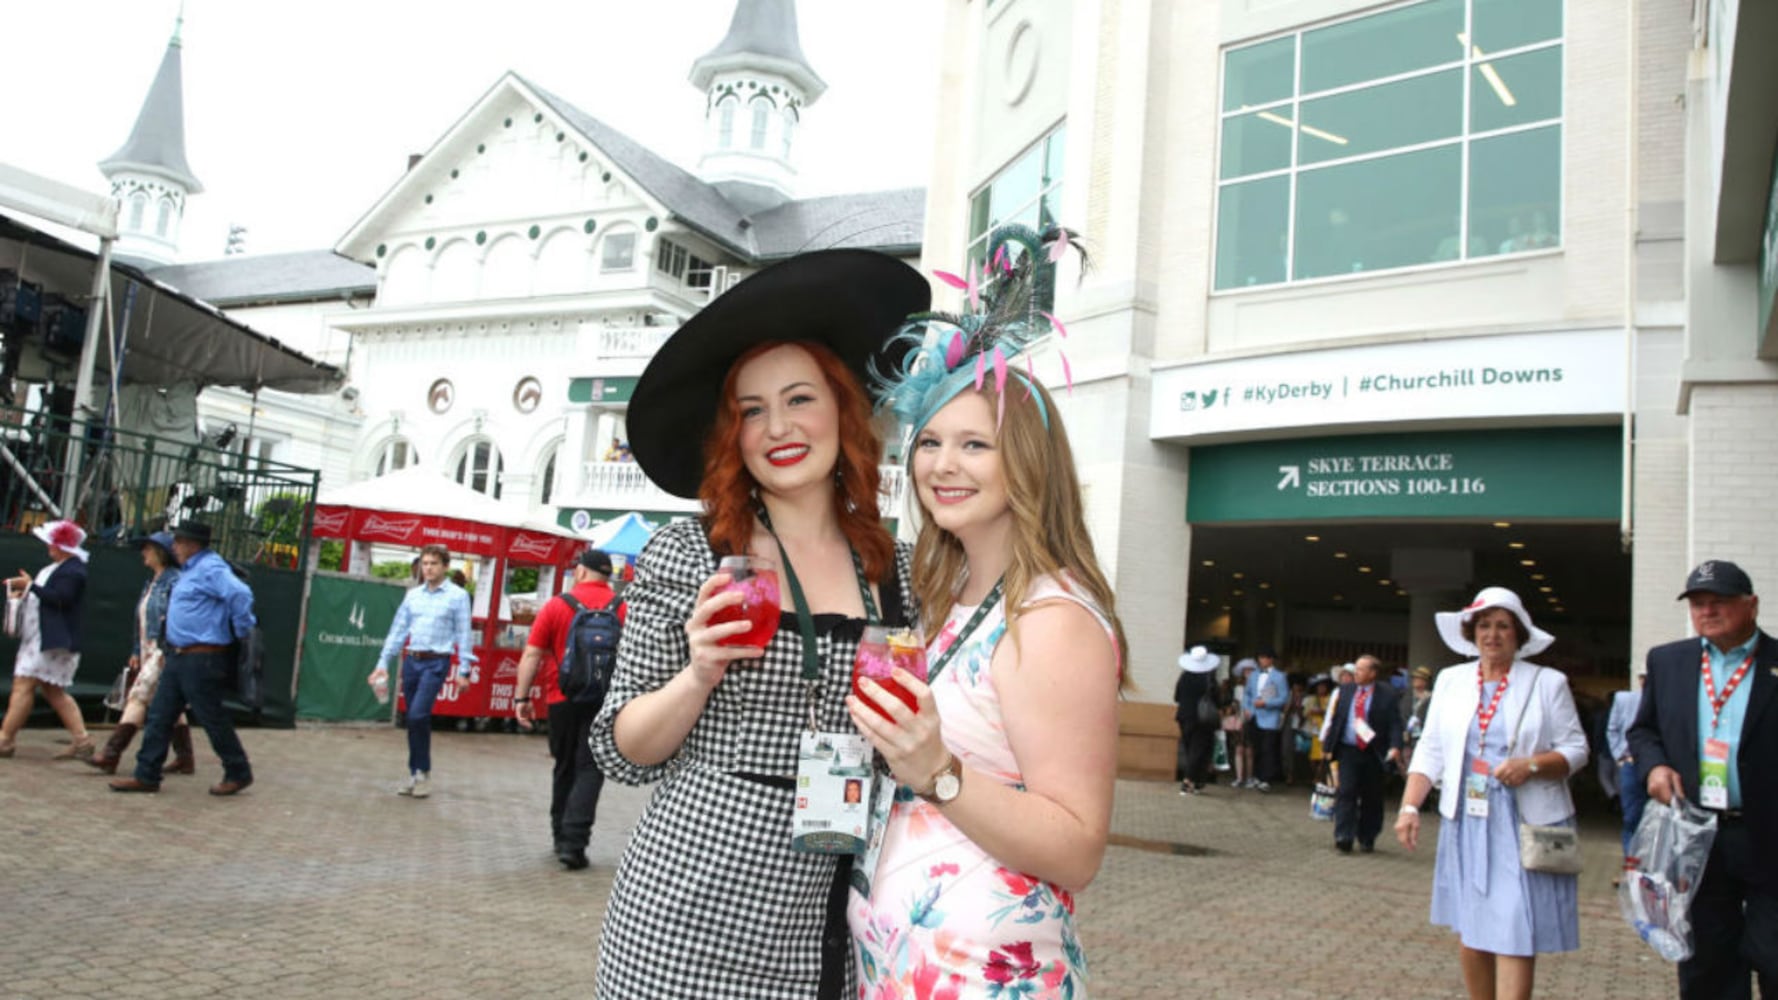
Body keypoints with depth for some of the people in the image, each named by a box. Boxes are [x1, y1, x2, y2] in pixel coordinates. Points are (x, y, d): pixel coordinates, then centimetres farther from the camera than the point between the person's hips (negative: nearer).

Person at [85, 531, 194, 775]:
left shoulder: (174, 581, -10)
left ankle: (111, 754, -12)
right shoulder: (151, 583, 19)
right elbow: (141, 620, 21)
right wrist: (137, 651, 18)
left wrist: (167, 651, -20)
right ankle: (185, 758, 13)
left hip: (164, 652, -9)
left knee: (138, 697, -12)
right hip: (149, 652, 9)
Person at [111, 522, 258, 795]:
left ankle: (238, 773, 12)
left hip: (201, 659, -10)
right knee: (159, 716, 9)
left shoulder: (210, 568, -16)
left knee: (212, 719, -1)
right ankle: (147, 775, 15)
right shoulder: (191, 569, 16)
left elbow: (241, 594, -30)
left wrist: (242, 631, -20)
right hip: (178, 657, 10)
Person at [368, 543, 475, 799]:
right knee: (414, 719, 9)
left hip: (436, 663, -5)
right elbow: (398, 630, 13)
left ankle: (423, 772, -2)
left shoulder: (458, 596, -2)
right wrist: (383, 663, 9)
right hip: (411, 661, 5)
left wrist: (464, 670, -9)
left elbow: (463, 635, -4)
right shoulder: (413, 594, 12)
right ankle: (415, 774, 20)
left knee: (418, 715, -17)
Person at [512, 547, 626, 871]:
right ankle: (574, 842, -9)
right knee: (590, 769, 1)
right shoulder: (623, 609, -1)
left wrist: (522, 697, 1)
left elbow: (531, 654, -3)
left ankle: (561, 836, 27)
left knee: (565, 768, 16)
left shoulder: (556, 605, -1)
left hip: (563, 699, 1)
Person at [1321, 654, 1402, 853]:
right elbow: (1336, 718, 12)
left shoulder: (1387, 694, -3)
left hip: (1373, 754, -2)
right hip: (1348, 751, 2)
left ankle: (1367, 839, 21)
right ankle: (1344, 838, -8)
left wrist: (1395, 746, -23)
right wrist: (1329, 745, 8)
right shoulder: (1346, 690, 8)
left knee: (1371, 798, 7)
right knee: (1346, 793, -7)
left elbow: (1395, 723, -7)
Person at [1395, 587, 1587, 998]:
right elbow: (1430, 751, 6)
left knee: (1515, 935, -6)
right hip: (1466, 823, 3)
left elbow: (1576, 749, 1)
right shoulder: (1451, 680, 8)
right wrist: (1410, 807, -5)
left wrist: (1532, 765, -18)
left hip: (1525, 826, -3)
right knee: (1469, 932, 9)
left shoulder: (1548, 683, 1)